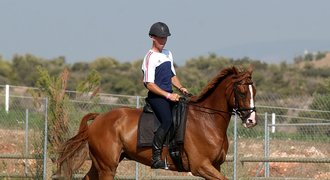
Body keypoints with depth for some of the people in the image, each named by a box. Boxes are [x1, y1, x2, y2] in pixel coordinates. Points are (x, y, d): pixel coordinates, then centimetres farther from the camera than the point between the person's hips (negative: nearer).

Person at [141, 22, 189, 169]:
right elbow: (149, 84, -14)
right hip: (156, 96, -9)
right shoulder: (150, 57, -8)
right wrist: (168, 95, -19)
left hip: (170, 96, 9)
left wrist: (180, 88, 6)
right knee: (167, 121, -28)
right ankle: (156, 158, -26)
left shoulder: (168, 54, 18)